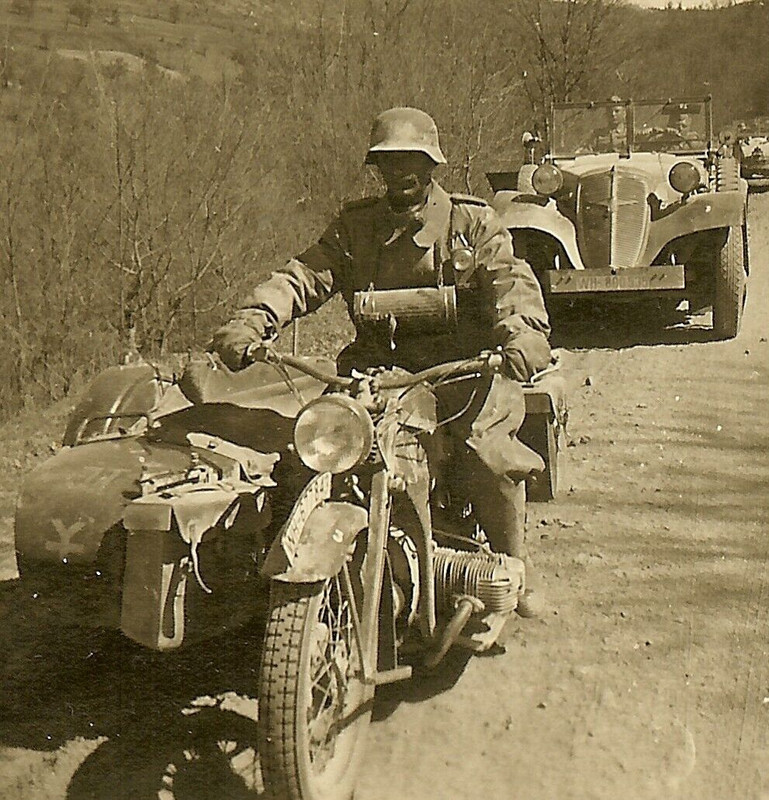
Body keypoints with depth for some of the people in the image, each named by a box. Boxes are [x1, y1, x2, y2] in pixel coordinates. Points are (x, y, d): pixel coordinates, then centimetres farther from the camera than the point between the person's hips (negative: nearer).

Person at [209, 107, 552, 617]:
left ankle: (515, 568, -4)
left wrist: (524, 329, -30)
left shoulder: (474, 222, 8)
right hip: (379, 368, 2)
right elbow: (307, 275, 1)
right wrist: (254, 318, -18)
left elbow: (511, 279, -7)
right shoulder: (355, 226, 15)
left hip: (462, 364, -2)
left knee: (484, 446, -27)